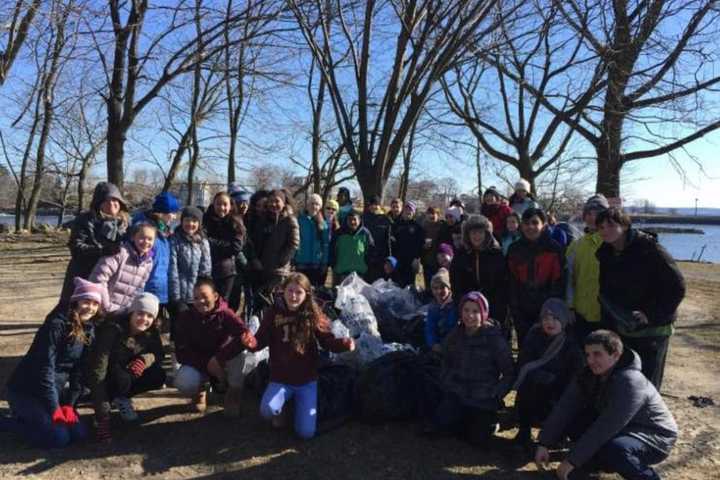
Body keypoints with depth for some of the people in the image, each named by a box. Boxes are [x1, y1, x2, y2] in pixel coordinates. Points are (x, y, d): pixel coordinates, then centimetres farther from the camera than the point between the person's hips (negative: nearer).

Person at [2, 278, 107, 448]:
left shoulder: (89, 331, 1)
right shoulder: (56, 324, -21)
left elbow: (79, 371, 2)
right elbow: (45, 367, -22)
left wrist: (69, 404, -6)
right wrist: (54, 408, -20)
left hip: (55, 390, 7)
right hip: (26, 389, -7)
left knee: (79, 433, -5)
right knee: (58, 437, -21)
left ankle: (30, 416, 15)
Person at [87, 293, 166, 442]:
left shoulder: (151, 331, -15)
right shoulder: (113, 328, -32)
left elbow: (159, 353, -5)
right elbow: (98, 369, -35)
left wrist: (145, 359, -33)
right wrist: (102, 417, -40)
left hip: (129, 369, 6)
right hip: (106, 374, -5)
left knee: (158, 376, -20)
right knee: (122, 379, -36)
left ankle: (121, 399, 4)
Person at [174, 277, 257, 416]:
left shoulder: (225, 314, -17)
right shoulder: (186, 317, -11)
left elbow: (244, 334, -34)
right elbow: (181, 353, -14)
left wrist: (219, 358, -46)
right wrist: (207, 363, -30)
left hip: (225, 362, -1)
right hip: (199, 364, 1)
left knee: (238, 355, -34)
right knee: (182, 382, -31)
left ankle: (234, 395, -6)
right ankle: (199, 392, 9)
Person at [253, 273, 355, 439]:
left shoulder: (313, 315, -9)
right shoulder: (273, 313, -7)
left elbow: (327, 341, -14)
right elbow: (260, 341, -8)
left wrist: (343, 343, -35)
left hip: (307, 381, 0)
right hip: (280, 379, 0)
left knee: (306, 433, -3)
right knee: (267, 410, -29)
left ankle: (298, 403, 29)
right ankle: (279, 411, 11)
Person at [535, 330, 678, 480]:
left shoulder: (630, 383, -32)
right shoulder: (590, 374, -8)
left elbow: (605, 428, -34)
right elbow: (566, 406, -11)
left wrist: (572, 460, -30)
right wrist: (544, 443, -18)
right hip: (621, 430, 7)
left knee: (612, 449, -36)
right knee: (571, 421, -10)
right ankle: (595, 461, 13)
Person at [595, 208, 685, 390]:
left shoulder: (650, 249, -16)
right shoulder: (605, 253, 3)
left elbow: (677, 287, -15)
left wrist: (650, 316, -20)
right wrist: (609, 323, 2)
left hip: (652, 331, -5)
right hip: (621, 330, 6)